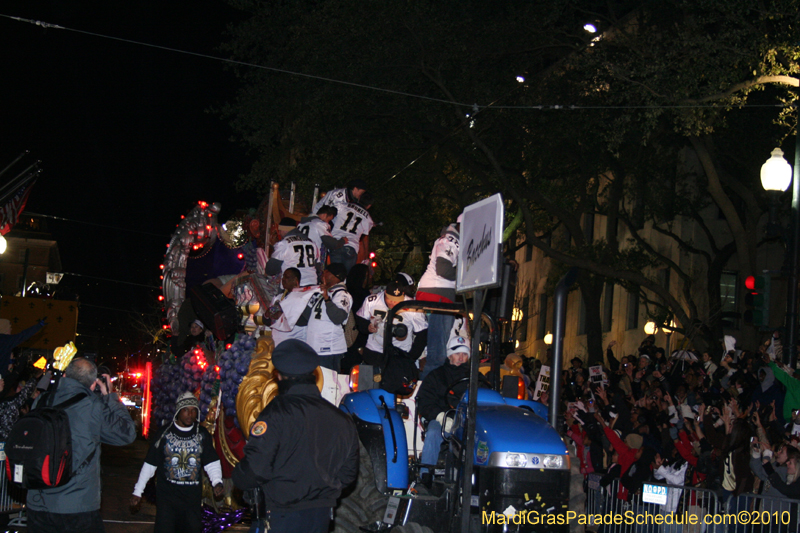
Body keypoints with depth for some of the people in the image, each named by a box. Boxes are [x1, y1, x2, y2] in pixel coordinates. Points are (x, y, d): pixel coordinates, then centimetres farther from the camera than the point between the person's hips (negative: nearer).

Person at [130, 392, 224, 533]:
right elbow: (150, 464, 2)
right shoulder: (165, 433, -1)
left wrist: (217, 482, -15)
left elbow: (211, 463, 4)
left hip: (193, 497, 2)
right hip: (167, 495, -2)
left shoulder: (202, 434, 4)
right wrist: (137, 492, 0)